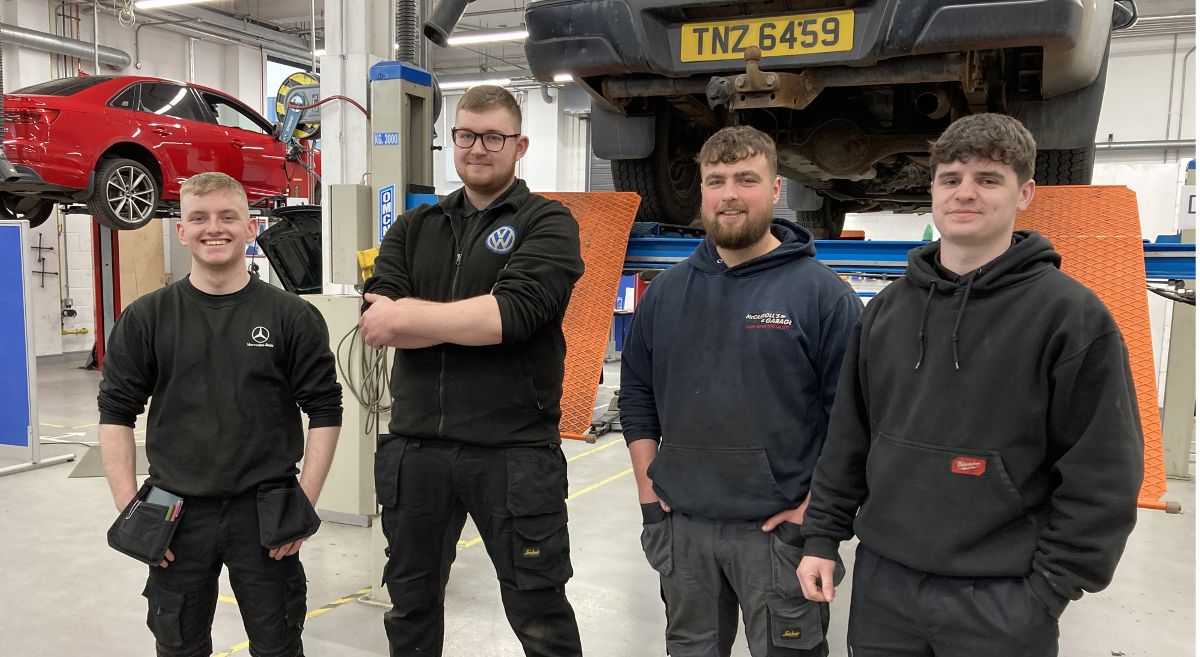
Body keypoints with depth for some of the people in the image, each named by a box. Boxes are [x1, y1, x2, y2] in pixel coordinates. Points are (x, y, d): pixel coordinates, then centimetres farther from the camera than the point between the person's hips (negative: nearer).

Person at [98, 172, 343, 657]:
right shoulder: (146, 318, 1)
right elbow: (116, 414, 4)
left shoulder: (293, 317, -4)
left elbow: (324, 412, -2)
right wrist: (129, 508, -4)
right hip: (176, 513, 2)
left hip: (264, 512, -1)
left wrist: (305, 504, -8)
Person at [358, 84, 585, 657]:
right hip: (414, 447, 5)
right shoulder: (413, 229, 11)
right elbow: (377, 318, -5)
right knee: (410, 607, 21)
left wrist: (407, 315, -11)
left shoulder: (547, 224, -3)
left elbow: (514, 313, -20)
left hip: (514, 452, -4)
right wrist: (478, 315, -16)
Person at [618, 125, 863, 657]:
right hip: (680, 526, 5)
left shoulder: (822, 293, -10)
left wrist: (812, 512, -12)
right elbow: (637, 391, 11)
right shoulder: (667, 290, 5)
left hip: (778, 530, -4)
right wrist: (648, 491, 6)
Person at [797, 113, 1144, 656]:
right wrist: (822, 537, 7)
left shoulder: (1071, 315, -9)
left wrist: (1048, 589, -10)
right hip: (882, 582, 4)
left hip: (1002, 600, -4)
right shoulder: (887, 309, 5)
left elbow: (1102, 477, -9)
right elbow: (847, 438, 9)